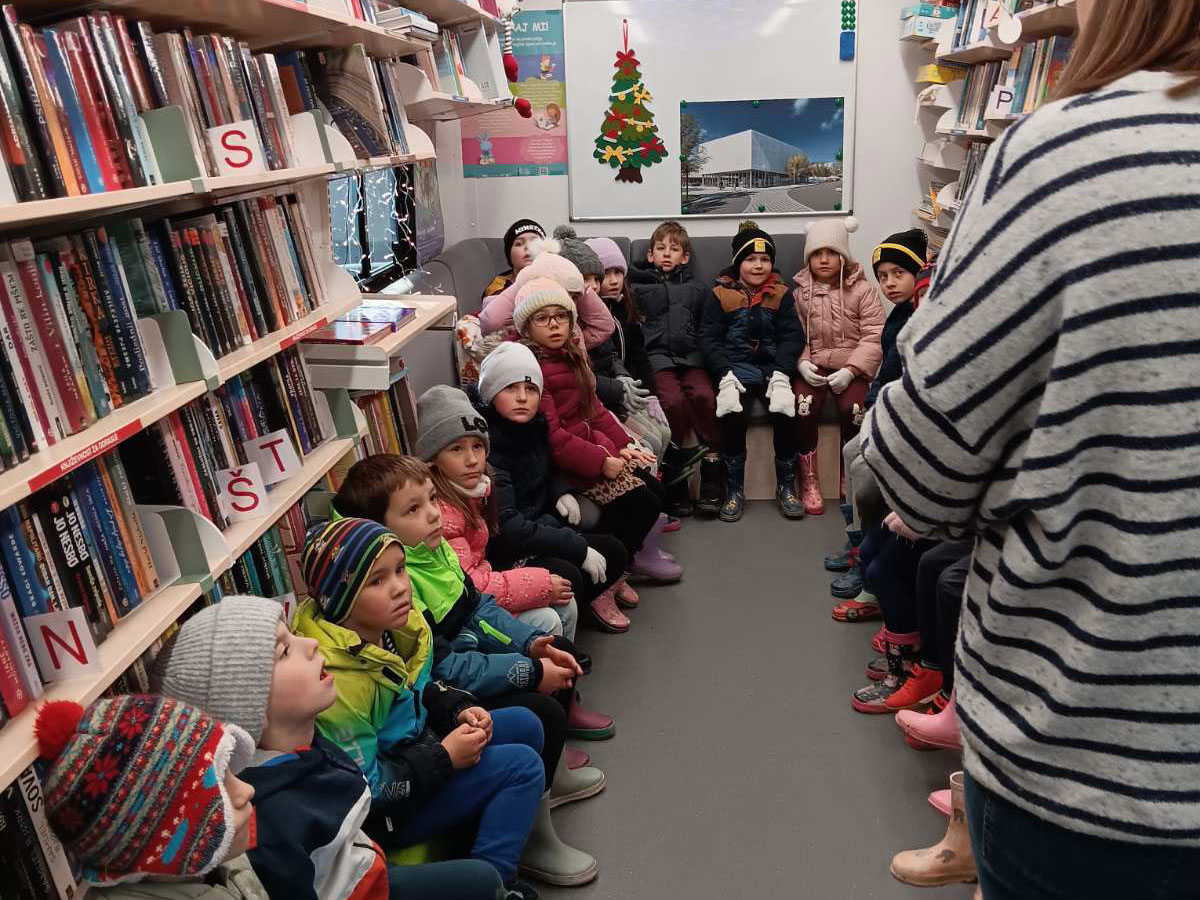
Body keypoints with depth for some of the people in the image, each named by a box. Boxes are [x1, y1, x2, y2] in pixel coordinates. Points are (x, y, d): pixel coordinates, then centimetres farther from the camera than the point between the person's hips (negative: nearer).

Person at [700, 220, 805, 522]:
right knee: (732, 412, -30)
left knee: (785, 409, -26)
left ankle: (786, 486, -6)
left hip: (773, 366, 2)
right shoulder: (720, 294, 6)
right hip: (736, 366, -1)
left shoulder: (781, 294, 11)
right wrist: (725, 375, -18)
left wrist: (781, 374, -16)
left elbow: (792, 336, 2)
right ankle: (734, 489, -14)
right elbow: (710, 339, -1)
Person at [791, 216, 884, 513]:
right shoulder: (800, 292, 10)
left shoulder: (862, 290, 2)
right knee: (803, 408, -28)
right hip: (813, 366, 1)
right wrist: (802, 363, -15)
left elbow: (874, 337, -5)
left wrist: (850, 370, -17)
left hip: (850, 367, -1)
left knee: (852, 409, -29)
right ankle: (809, 482, -12)